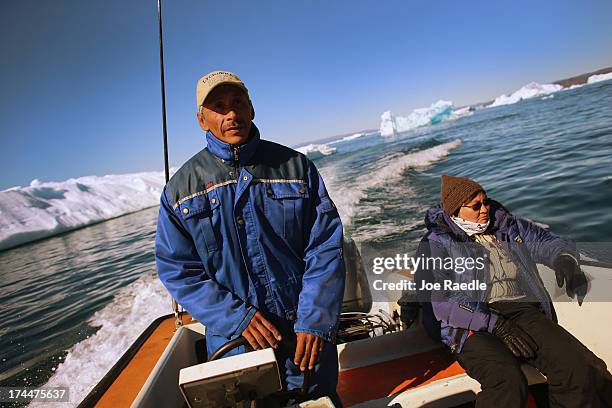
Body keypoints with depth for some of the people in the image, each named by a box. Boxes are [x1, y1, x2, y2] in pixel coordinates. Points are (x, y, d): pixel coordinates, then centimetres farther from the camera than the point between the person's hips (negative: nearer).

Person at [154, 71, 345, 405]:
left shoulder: (295, 166, -5)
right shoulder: (181, 188, -3)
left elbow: (325, 247, -8)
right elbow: (178, 269, -4)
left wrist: (315, 321, -15)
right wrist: (236, 318, -14)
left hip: (308, 333, 1)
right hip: (235, 343, 0)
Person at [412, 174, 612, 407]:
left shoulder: (507, 226, 19)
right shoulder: (435, 244, 1)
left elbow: (549, 243, 25)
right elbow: (438, 300, -9)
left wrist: (564, 258, -1)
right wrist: (495, 324, -17)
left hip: (523, 311, 5)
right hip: (472, 325, -5)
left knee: (580, 368, -21)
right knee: (508, 383, -32)